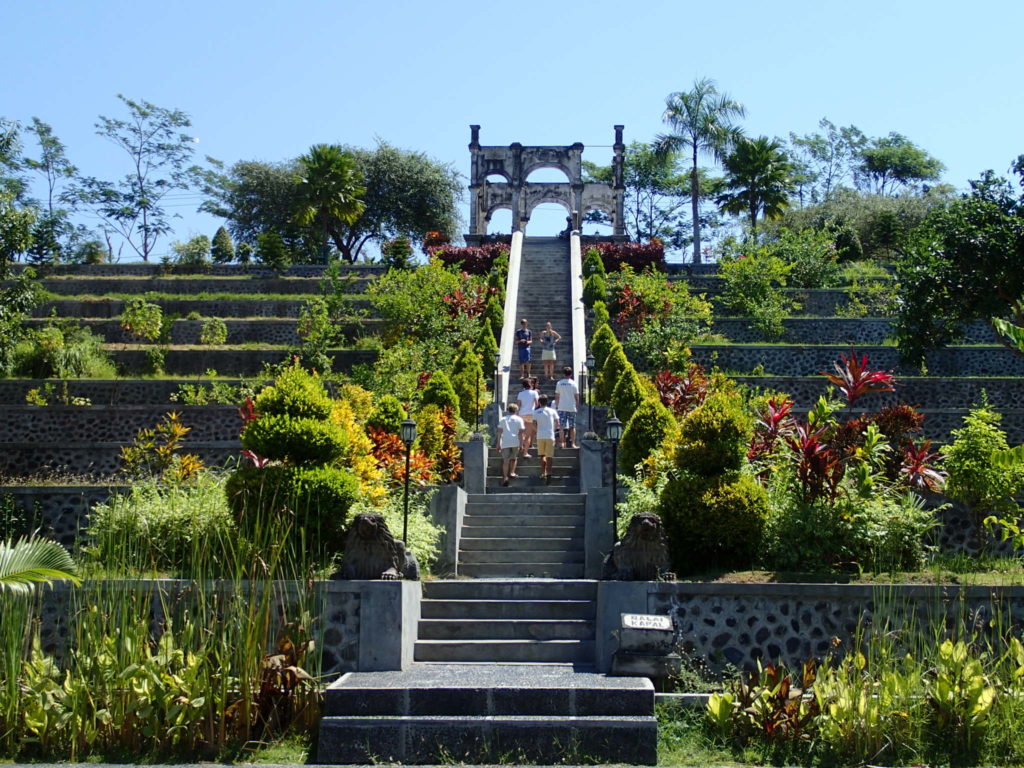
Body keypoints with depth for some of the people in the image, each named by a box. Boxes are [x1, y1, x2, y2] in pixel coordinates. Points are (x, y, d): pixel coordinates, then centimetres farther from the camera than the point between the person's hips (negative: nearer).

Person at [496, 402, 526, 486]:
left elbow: (499, 431, 8)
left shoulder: (503, 419, 15)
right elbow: (521, 430, -2)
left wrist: (498, 443, 9)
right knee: (514, 458, 21)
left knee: (506, 460, -2)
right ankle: (511, 473, 17)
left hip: (505, 442, 1)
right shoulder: (519, 419, 8)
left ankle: (505, 477, -10)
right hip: (515, 441, -1)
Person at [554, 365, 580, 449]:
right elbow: (577, 397, 1)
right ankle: (573, 443, 3)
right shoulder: (573, 383, 0)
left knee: (562, 426, 2)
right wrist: (577, 406, 11)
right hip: (572, 407, 0)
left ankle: (562, 443, -5)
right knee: (572, 426, 5)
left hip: (562, 408, 0)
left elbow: (557, 397, 3)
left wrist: (556, 406, 12)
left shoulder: (559, 383, 2)